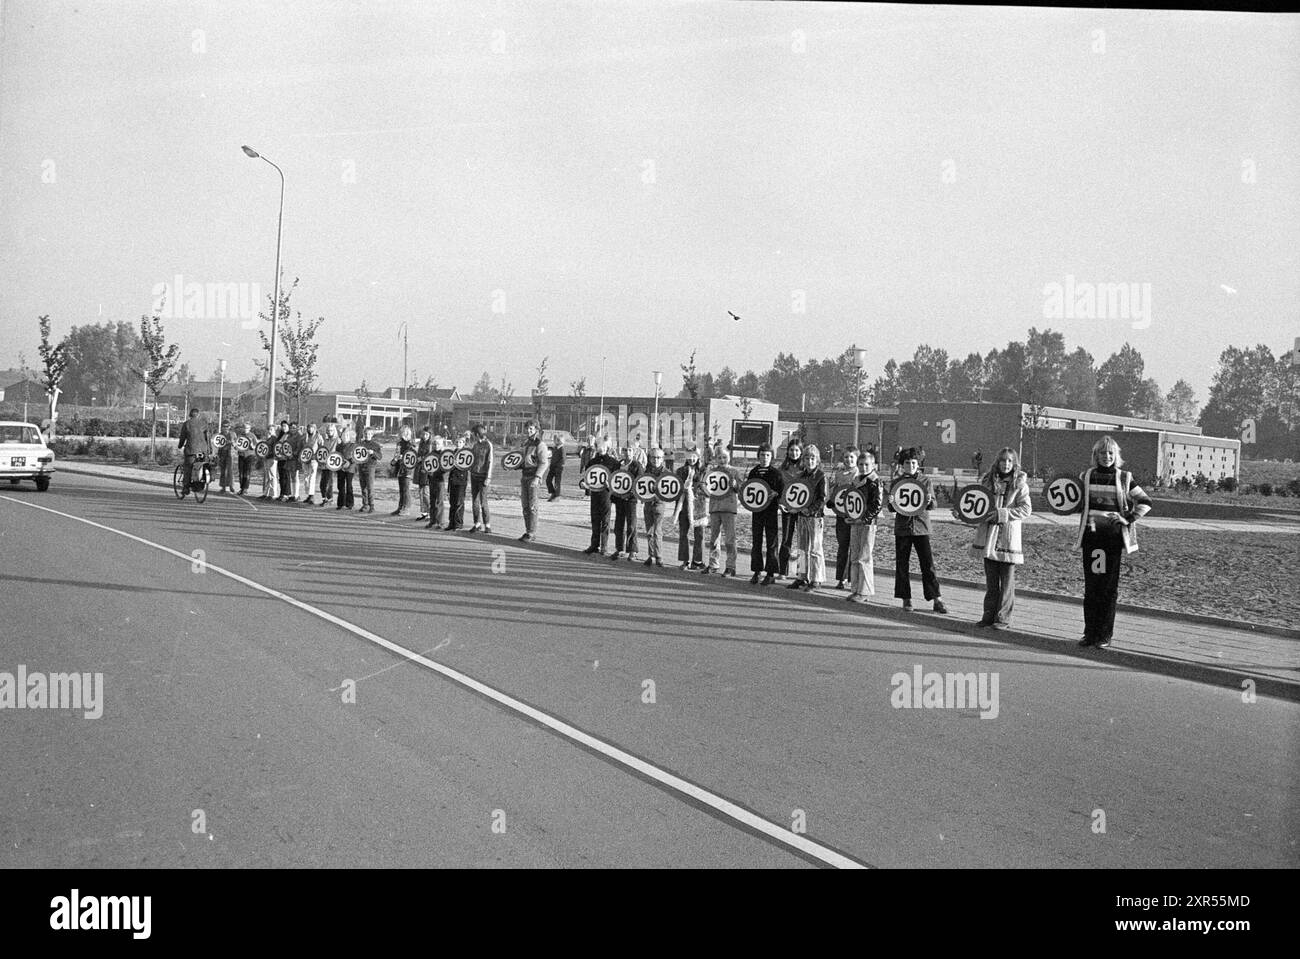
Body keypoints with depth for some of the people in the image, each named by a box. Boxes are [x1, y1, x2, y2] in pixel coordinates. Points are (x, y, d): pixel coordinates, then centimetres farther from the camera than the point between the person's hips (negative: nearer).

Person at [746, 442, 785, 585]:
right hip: (757, 510, 4)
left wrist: (776, 494, -20)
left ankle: (771, 574, 5)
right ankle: (756, 571, 15)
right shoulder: (753, 472, 9)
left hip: (772, 511, -4)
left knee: (771, 543, 0)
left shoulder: (776, 473, -2)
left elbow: (784, 491, -2)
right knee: (756, 542, 7)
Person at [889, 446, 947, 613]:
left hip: (921, 527, -1)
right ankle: (906, 598, 13)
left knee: (928, 564, -4)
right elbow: (891, 508, 5)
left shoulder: (925, 481, 3)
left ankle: (937, 599, -2)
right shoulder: (897, 482, 5)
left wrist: (929, 501, -25)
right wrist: (894, 504, -19)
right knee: (901, 565, 3)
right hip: (902, 528, 1)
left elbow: (933, 505, -1)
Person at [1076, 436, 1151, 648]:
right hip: (1091, 535, 2)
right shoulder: (1086, 477, 8)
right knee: (1090, 587, 4)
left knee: (1109, 587, 1)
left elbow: (1145, 502, 7)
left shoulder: (1123, 478, 3)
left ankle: (1105, 635, 7)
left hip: (1113, 536, -2)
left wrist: (1129, 519, -4)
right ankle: (1090, 633, 12)